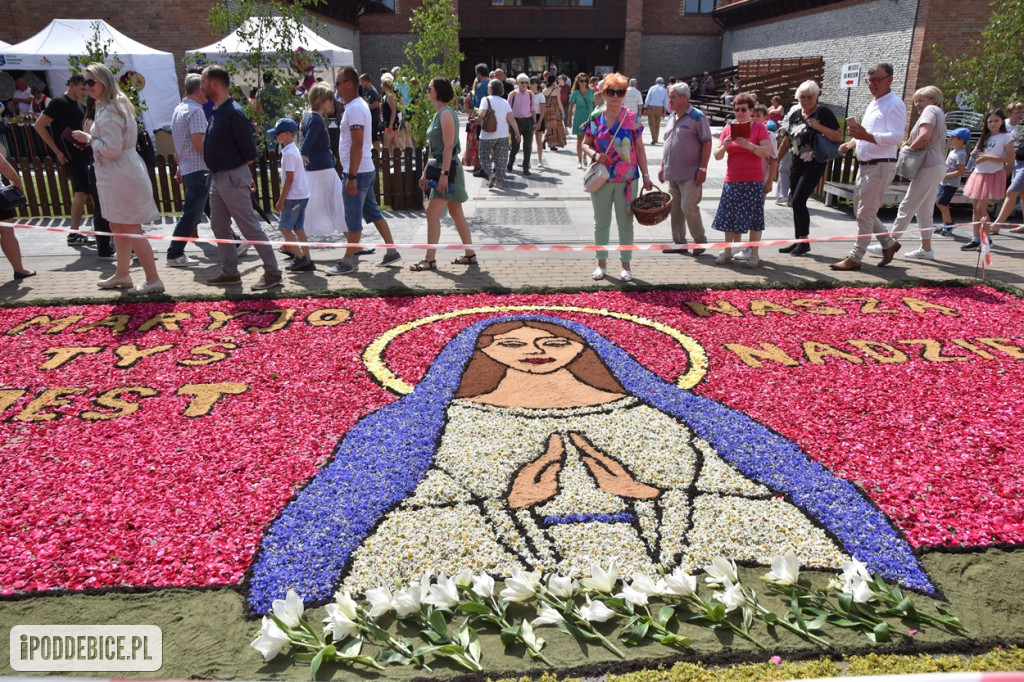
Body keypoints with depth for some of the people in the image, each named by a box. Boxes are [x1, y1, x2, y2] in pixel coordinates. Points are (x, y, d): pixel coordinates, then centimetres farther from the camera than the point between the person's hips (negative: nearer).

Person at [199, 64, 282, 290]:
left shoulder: (233, 113, -18)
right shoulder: (218, 112, 11)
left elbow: (249, 153, -18)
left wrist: (239, 171, -1)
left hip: (232, 178, -10)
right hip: (219, 178, 10)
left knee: (250, 228, -6)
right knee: (219, 227, 14)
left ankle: (273, 272, 0)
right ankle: (229, 273, 23)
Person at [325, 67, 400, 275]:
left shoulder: (354, 108, -17)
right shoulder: (359, 105, 15)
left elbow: (357, 145, -23)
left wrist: (351, 177, -24)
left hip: (358, 172, -10)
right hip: (366, 170, 10)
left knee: (352, 218, -2)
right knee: (372, 212, 15)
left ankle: (348, 261, 6)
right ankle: (392, 251, 20)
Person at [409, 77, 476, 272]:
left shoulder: (446, 114, -13)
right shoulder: (438, 114, 16)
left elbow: (449, 146, -21)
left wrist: (444, 174, -26)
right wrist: (426, 172, 20)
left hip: (448, 169, -10)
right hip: (439, 168, 10)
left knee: (432, 212, -11)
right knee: (456, 213, 12)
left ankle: (430, 259, -9)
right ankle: (470, 254, 18)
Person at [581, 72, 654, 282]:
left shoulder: (632, 118, -1)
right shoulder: (595, 117, 0)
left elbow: (640, 148, 2)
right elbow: (585, 144, 6)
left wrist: (645, 175, -1)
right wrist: (594, 154, -16)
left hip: (627, 179, -1)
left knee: (625, 223, 7)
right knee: (601, 223, 10)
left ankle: (626, 265, 18)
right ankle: (601, 263, 23)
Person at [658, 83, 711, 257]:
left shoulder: (697, 117, -8)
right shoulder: (671, 118, 14)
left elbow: (707, 143, -11)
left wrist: (703, 168, -16)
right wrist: (663, 166, 16)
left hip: (691, 174, -7)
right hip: (672, 173, 7)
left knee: (688, 207, -10)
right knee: (675, 208, 9)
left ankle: (700, 241, 6)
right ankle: (678, 242, 18)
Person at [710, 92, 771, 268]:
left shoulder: (759, 128, 0)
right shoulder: (728, 128, 9)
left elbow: (767, 152, -11)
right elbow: (717, 156, 8)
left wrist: (748, 145, -23)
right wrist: (724, 146, -12)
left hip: (753, 181, -4)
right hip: (732, 181, 4)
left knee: (753, 216, -1)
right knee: (728, 216, 5)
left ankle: (754, 254, 4)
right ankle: (727, 252, 14)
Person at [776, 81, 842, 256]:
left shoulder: (824, 113, -9)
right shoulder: (795, 113, 8)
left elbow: (839, 137, -14)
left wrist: (819, 126, -25)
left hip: (814, 165, -6)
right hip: (796, 163, 6)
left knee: (798, 201, -13)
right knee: (795, 202, 7)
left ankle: (804, 242, -1)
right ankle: (798, 241, 18)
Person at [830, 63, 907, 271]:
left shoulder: (894, 104, -12)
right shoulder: (873, 104, 18)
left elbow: (896, 136, -24)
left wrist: (866, 135, -36)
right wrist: (851, 143, 11)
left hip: (881, 166, -10)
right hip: (864, 165, 10)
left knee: (865, 214, -6)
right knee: (861, 211, 15)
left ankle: (855, 258, -1)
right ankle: (889, 243, 29)